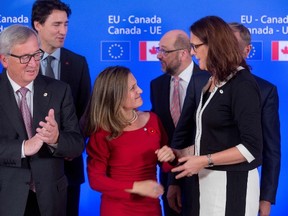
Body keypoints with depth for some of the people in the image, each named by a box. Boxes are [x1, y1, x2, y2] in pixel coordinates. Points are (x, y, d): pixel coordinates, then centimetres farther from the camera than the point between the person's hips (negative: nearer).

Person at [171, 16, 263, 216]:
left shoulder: (242, 85, -16)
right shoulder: (214, 81, 8)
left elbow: (252, 147, -20)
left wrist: (205, 161, -18)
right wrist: (183, 153, 4)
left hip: (232, 182, -7)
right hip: (208, 178, 7)